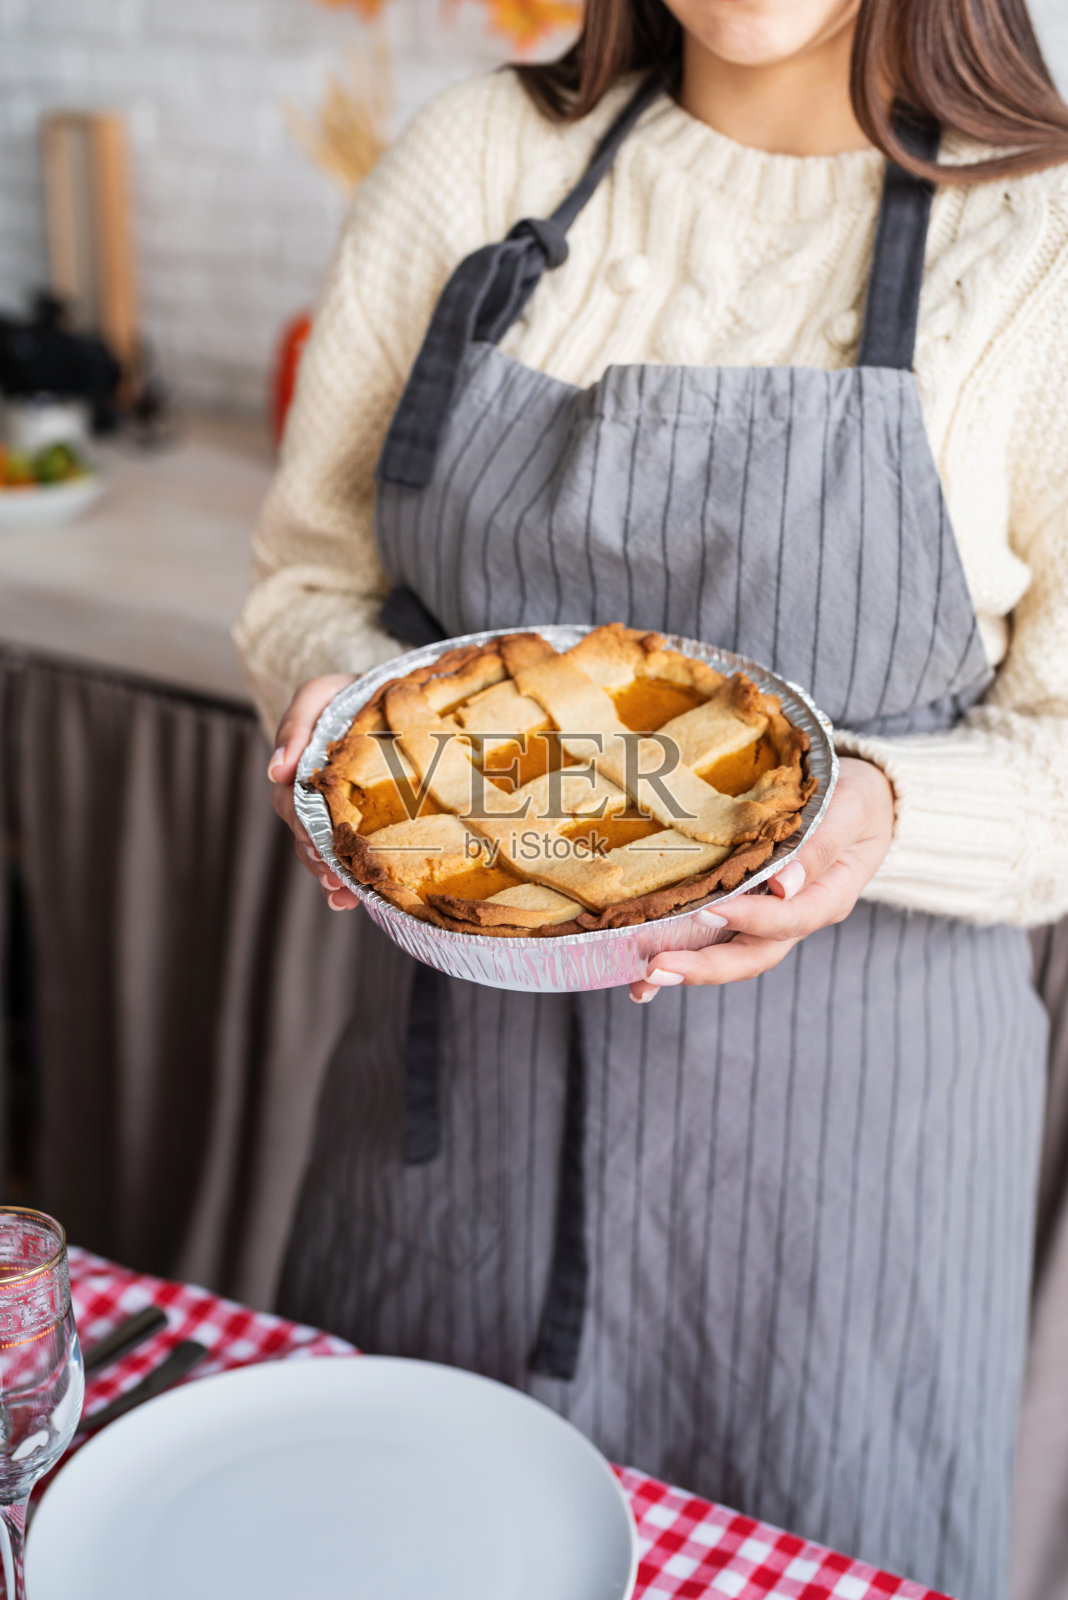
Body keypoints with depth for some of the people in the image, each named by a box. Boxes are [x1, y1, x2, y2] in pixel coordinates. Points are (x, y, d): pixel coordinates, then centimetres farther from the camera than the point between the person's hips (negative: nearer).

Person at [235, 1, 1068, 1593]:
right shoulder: (476, 154, 0)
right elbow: (311, 568, 6)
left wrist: (875, 809, -26)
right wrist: (333, 691, -16)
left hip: (837, 1082, -2)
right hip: (459, 1052, 3)